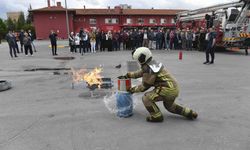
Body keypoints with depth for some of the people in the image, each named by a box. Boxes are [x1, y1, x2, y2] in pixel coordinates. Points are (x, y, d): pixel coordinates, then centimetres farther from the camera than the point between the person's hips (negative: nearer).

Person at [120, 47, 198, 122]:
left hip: (167, 89, -10)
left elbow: (145, 86, -8)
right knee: (169, 106, 32)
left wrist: (133, 89, 7)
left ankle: (157, 116, 6)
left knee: (146, 98, -5)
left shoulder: (148, 69, -18)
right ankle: (189, 113, 34)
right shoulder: (152, 63, 10)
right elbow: (141, 72, 24)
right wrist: (127, 75, 28)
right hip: (174, 88, 10)